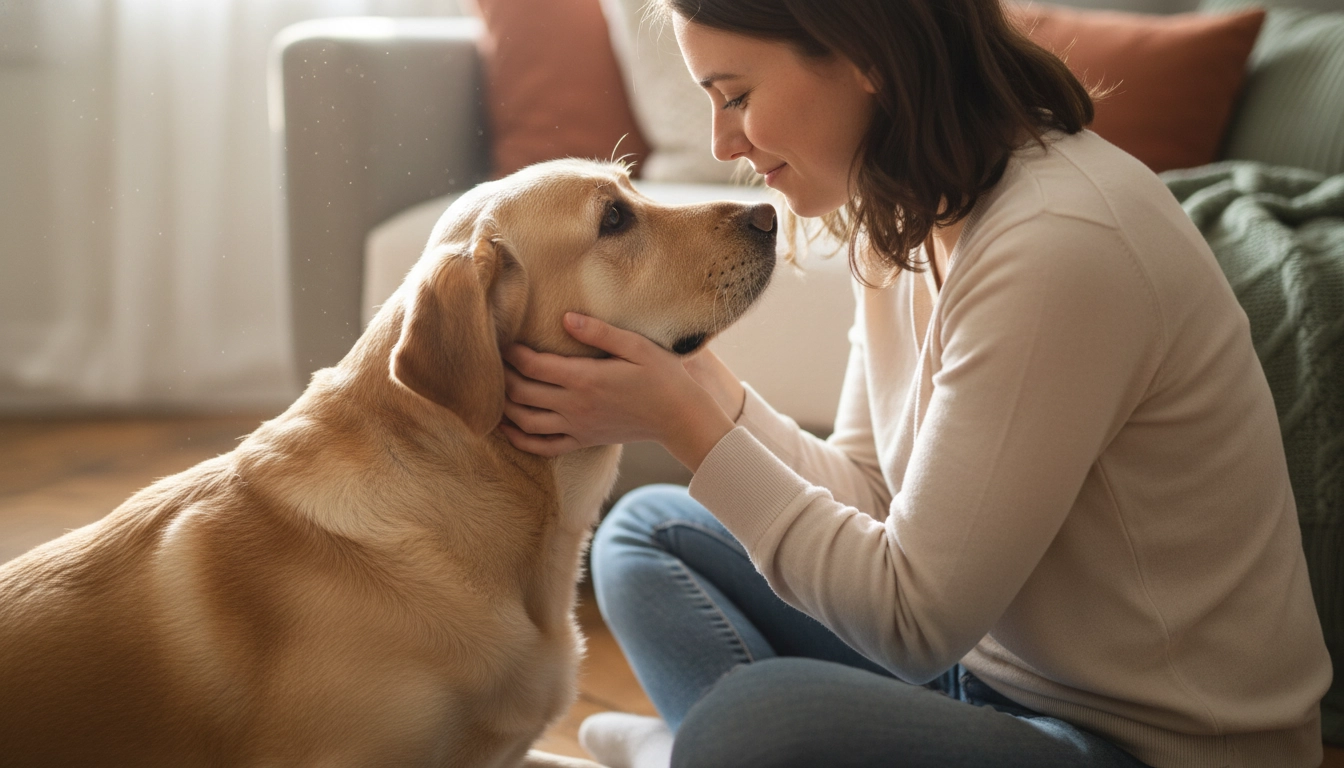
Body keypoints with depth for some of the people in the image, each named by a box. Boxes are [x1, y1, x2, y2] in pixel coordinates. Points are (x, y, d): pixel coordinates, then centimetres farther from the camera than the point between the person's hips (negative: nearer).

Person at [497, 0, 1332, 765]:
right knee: (647, 533, 9)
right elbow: (870, 491, 5)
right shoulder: (909, 217, 2)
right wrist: (700, 384, -9)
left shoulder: (1056, 246, -27)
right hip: (992, 663, 9)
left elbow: (916, 619, -23)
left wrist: (689, 422, -21)